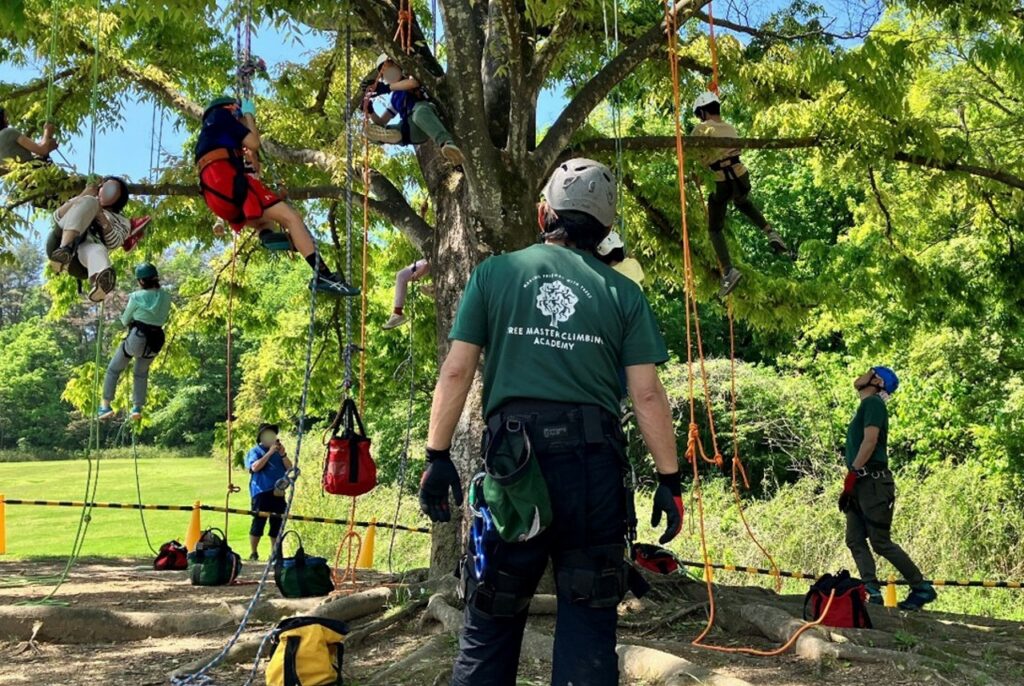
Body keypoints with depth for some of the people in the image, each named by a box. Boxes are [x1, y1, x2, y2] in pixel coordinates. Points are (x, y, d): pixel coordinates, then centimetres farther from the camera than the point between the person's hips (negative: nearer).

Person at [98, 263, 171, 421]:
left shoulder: (137, 297, -11)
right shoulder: (165, 297, 0)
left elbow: (125, 320, 1)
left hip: (137, 338, -4)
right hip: (155, 342, 4)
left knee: (113, 370, 16)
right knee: (142, 373, 28)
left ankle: (106, 405, 11)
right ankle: (137, 407, 18)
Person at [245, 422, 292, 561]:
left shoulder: (278, 451, 17)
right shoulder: (255, 451, 2)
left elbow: (289, 467, 11)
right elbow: (255, 467, -16)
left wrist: (283, 455, -5)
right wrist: (270, 453, -16)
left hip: (278, 493, 5)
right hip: (262, 493, -5)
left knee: (277, 524, 7)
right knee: (258, 522, -5)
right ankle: (254, 553, 4)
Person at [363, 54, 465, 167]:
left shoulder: (410, 76, 21)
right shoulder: (394, 98, 36)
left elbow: (414, 82, -7)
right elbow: (381, 123, 33)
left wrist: (387, 88, -4)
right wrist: (370, 111, 14)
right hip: (413, 132, 6)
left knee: (420, 109, -42)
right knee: (371, 129, -7)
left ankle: (446, 143, -63)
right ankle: (392, 135, -40)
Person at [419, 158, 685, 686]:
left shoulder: (495, 272, 7)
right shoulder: (622, 292, 7)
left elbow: (457, 370, 2)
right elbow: (648, 394, 2)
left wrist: (437, 456, 5)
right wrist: (669, 479, 7)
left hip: (513, 454, 0)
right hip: (594, 460, 0)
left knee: (490, 621, 9)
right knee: (588, 622, 8)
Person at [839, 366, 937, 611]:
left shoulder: (872, 402, -5)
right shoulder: (866, 406, 23)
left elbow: (870, 440, -17)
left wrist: (852, 473, -17)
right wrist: (849, 486, 16)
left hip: (873, 482, -9)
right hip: (861, 484, 9)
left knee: (881, 542, -6)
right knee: (855, 540, 0)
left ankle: (922, 588, 4)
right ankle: (871, 591, -3)